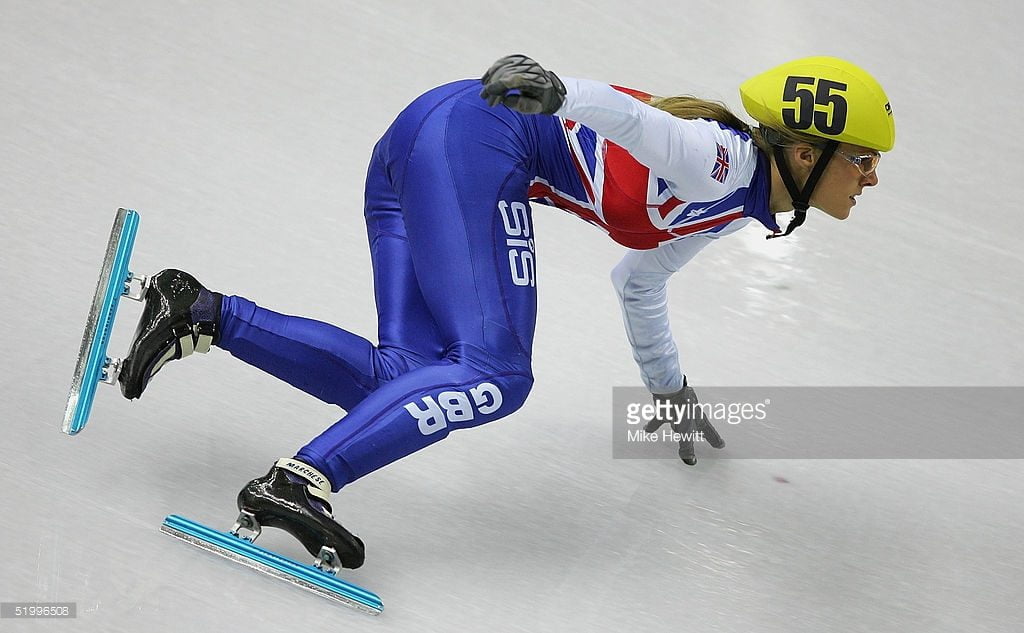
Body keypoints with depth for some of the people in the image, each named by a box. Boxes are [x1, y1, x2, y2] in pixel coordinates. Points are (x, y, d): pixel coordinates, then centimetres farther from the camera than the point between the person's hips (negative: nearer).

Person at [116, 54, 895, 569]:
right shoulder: (720, 163, -7)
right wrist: (547, 88, -44)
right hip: (474, 130, -9)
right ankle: (299, 481, -27)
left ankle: (201, 313, -6)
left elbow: (640, 284, 37)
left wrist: (671, 394, 49)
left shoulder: (724, 206, 21)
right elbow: (625, 114, -23)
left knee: (404, 382, -4)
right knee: (493, 375, -19)